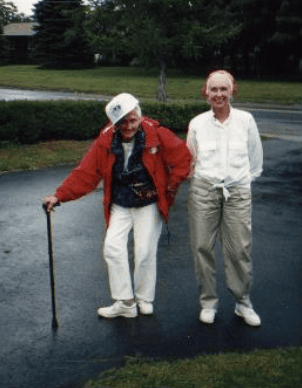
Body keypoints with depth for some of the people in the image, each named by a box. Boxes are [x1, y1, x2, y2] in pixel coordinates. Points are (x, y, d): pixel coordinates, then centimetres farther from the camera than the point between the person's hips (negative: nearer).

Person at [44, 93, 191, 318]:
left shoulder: (156, 135, -14)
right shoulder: (106, 141, -7)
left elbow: (182, 156, -4)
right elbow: (85, 173, -7)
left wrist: (172, 185, -3)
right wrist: (60, 196, -14)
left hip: (149, 205, -2)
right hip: (120, 206, 2)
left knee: (145, 252, -3)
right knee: (113, 248, -10)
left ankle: (144, 299, 21)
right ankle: (125, 302, 3)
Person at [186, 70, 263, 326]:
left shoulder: (245, 120, 2)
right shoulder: (197, 124, 4)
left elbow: (256, 155, 15)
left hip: (238, 192, -1)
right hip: (204, 190, 1)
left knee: (240, 249, -1)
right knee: (202, 247, 2)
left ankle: (243, 302, 19)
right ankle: (209, 302, 19)